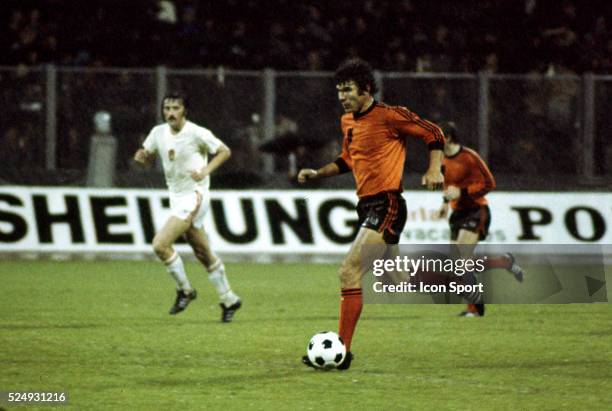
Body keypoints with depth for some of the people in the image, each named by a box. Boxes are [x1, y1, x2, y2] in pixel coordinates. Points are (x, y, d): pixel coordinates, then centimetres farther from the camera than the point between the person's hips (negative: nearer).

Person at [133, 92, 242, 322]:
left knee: (160, 244, -18)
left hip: (195, 195, -7)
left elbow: (224, 152, -6)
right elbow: (149, 158, 15)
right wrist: (142, 157, -8)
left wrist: (205, 171, -20)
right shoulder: (158, 132, 3)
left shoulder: (197, 133, -15)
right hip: (176, 197, 7)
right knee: (203, 254, 13)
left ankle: (184, 290, 0)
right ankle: (229, 300, 24)